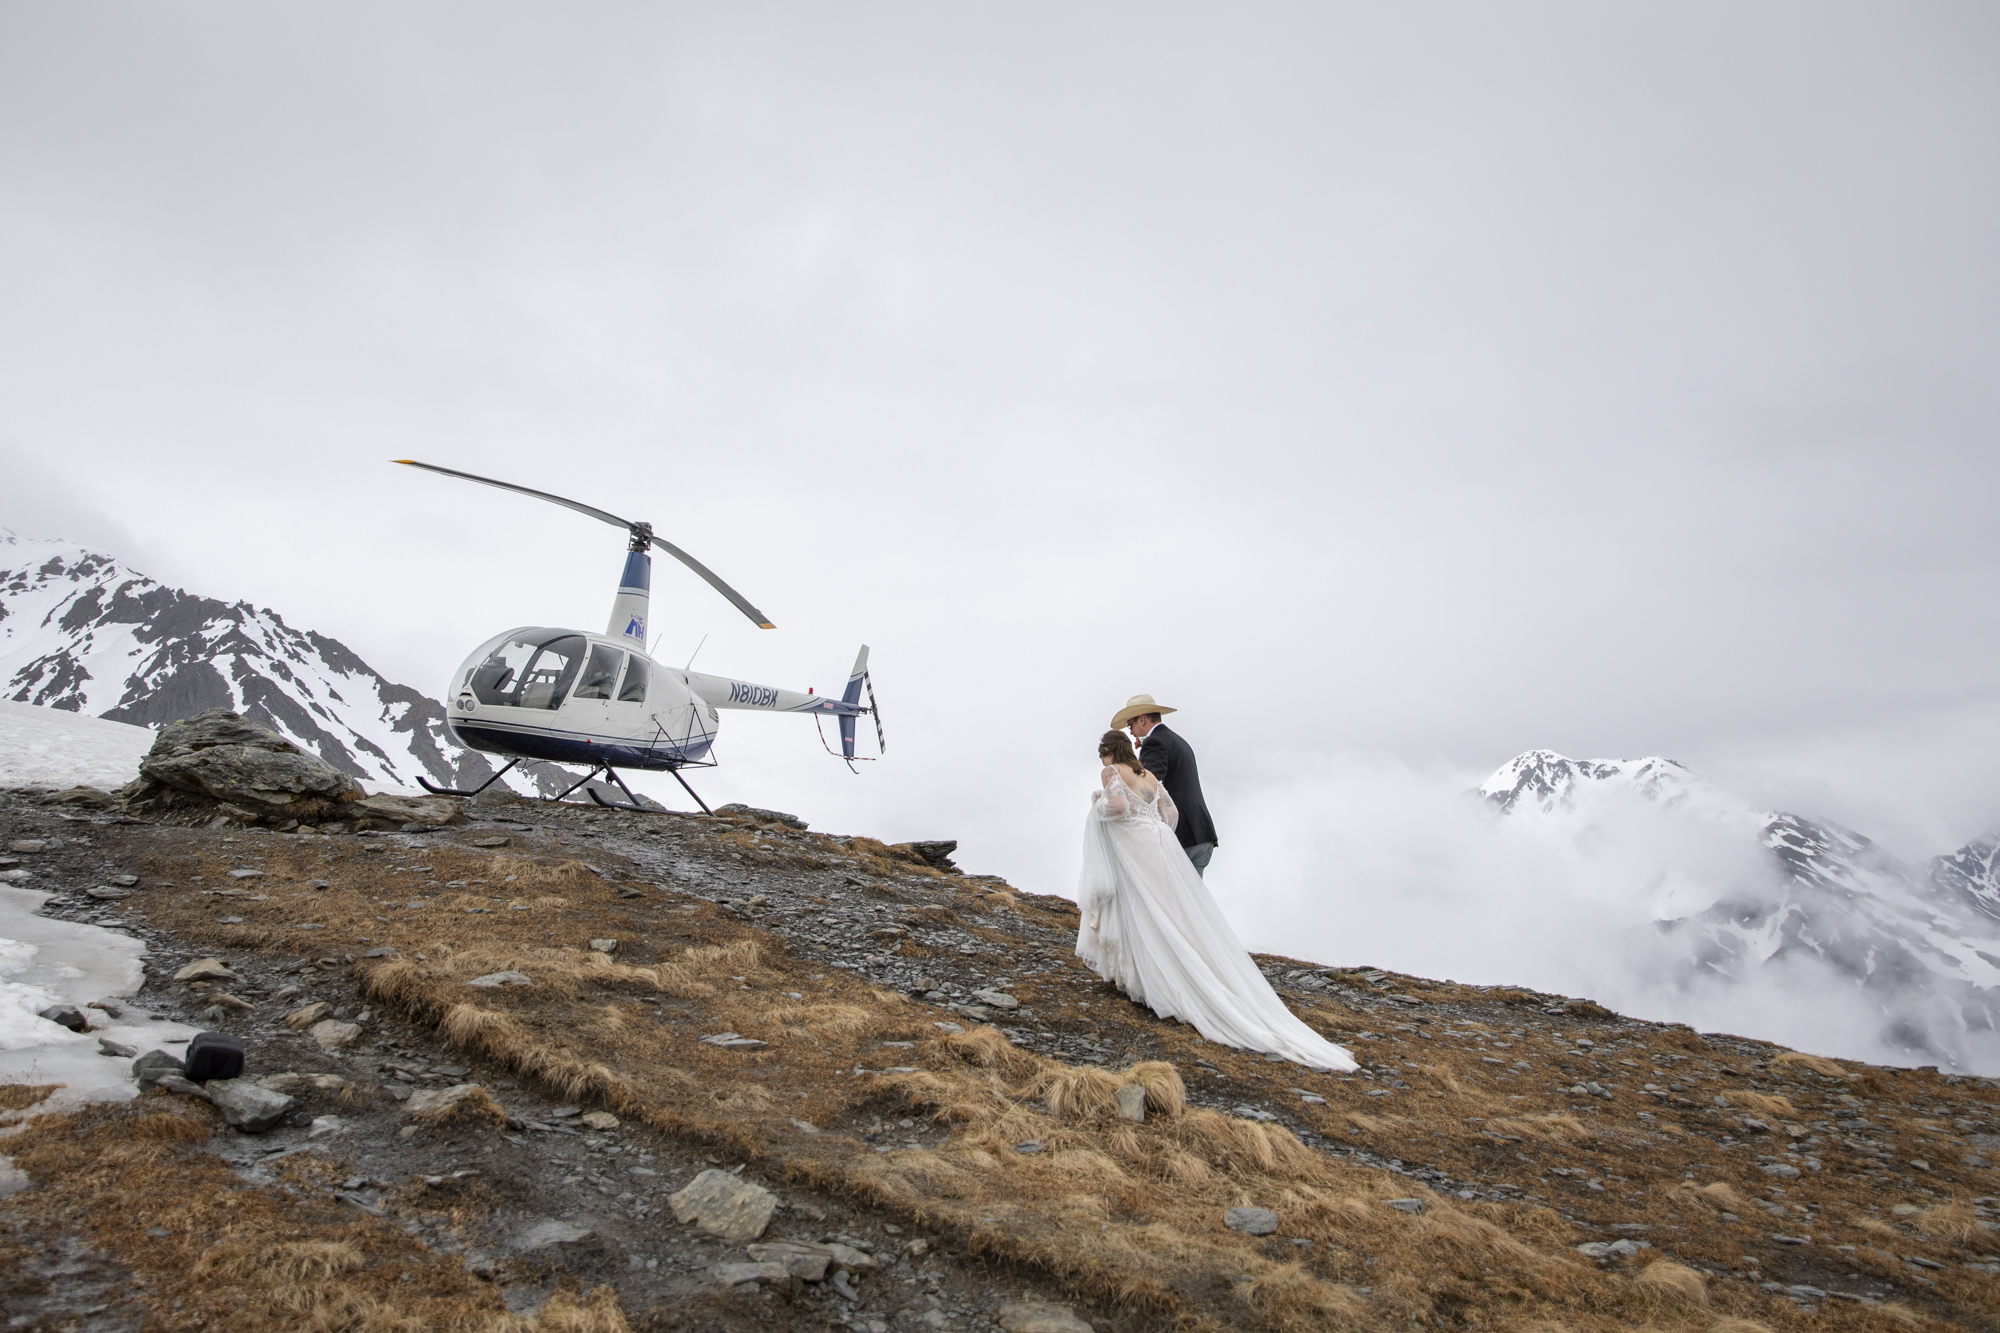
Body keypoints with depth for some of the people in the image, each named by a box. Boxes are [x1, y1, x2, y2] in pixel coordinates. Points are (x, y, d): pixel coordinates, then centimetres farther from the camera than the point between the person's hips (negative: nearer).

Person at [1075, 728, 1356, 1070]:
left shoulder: (1112, 772, 1)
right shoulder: (1149, 775, 21)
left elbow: (1117, 805, -16)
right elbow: (1171, 813, 18)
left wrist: (1098, 803, 4)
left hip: (1136, 853, -7)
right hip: (1163, 844, 7)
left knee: (1146, 918, -2)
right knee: (1186, 920, 5)